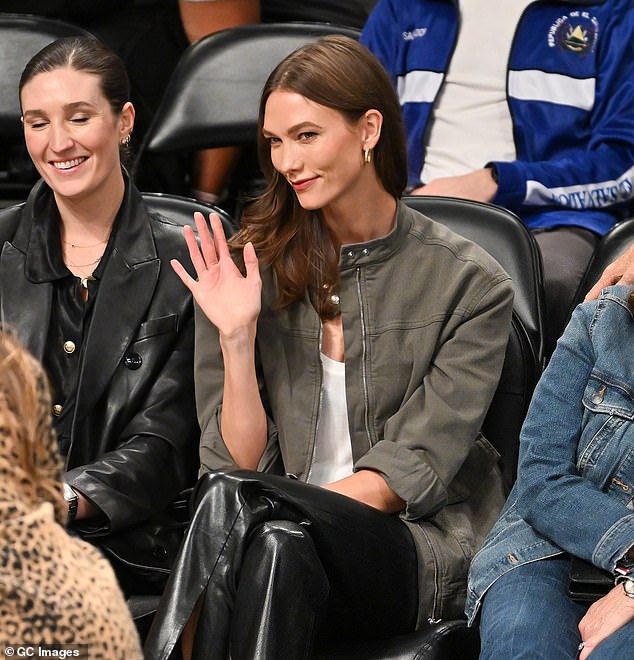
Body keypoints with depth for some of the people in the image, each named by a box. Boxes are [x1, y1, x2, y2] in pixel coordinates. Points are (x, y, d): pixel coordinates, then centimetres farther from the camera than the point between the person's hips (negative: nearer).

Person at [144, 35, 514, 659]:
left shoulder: (470, 284, -1)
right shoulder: (250, 267, 6)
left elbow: (414, 468, -6)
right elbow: (242, 460, 3)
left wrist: (276, 508, -17)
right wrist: (236, 337, -11)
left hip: (416, 547, -2)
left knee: (229, 499, -33)